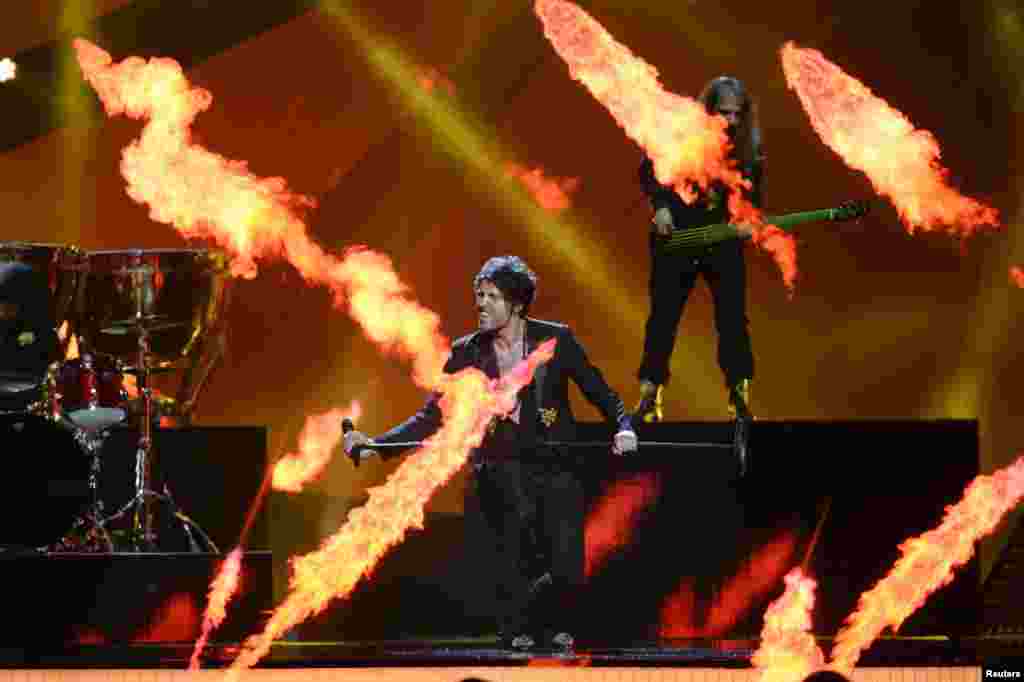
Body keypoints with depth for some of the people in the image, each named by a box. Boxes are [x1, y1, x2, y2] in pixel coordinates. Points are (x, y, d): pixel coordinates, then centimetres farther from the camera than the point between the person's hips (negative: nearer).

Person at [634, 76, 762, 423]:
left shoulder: (748, 145, -7)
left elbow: (753, 196, 4)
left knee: (733, 319, -5)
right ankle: (649, 396, 15)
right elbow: (648, 170, 0)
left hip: (724, 239, 1)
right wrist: (660, 205, -11)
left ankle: (739, 397, 4)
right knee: (663, 316, 3)